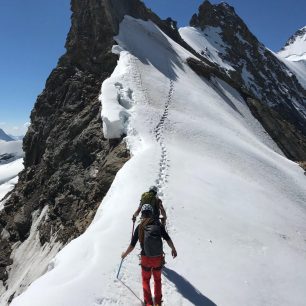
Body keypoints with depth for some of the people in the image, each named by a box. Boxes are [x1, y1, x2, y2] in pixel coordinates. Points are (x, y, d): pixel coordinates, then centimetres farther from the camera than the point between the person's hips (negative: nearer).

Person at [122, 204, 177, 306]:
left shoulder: (139, 227, -11)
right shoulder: (158, 224, -11)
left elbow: (132, 245, -7)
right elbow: (167, 239, -8)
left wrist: (125, 254, 11)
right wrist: (173, 249, 9)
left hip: (146, 259, -1)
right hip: (158, 258, 1)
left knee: (146, 279, 24)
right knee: (157, 279, 25)